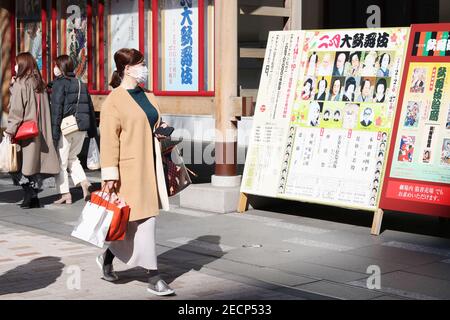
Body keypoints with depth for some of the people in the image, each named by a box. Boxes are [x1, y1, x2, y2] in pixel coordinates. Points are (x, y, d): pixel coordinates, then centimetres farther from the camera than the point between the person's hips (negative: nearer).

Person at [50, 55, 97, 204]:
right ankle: (84, 184, 4)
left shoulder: (59, 83, -7)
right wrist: (92, 131, 18)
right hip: (81, 127, 7)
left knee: (61, 161, 4)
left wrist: (54, 133, -15)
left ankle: (65, 195, 4)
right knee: (72, 158, 22)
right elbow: (90, 107, 15)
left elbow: (56, 109, -14)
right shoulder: (81, 84, 14)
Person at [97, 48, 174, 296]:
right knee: (142, 220, -5)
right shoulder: (114, 101, -9)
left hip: (149, 166, 8)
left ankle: (108, 258, 30)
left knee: (141, 220, 11)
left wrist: (162, 129, 7)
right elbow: (109, 140, -14)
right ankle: (153, 277, 2)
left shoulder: (148, 97, 15)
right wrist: (110, 175, -18)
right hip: (129, 168, -8)